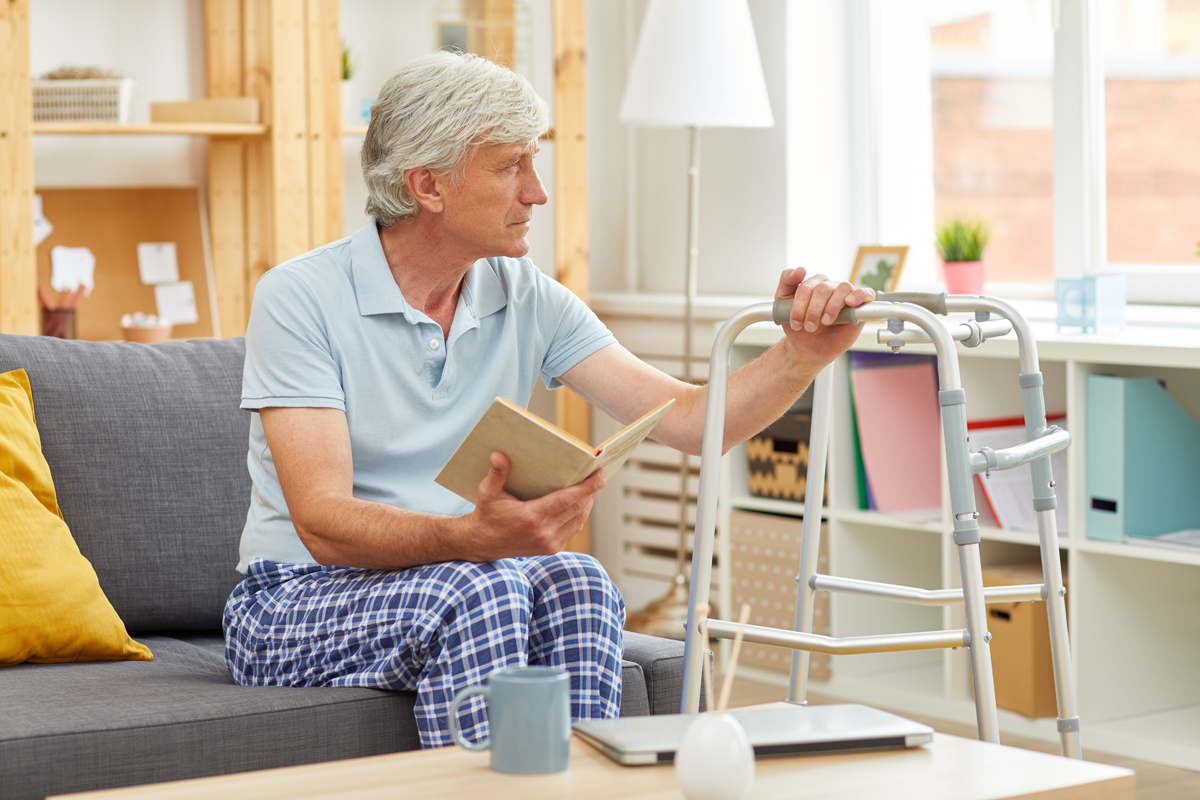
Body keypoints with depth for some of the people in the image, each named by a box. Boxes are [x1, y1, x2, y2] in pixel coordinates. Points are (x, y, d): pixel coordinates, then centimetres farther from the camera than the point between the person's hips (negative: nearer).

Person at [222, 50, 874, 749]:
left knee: (573, 580, -28)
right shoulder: (301, 297, -12)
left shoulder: (531, 302, 4)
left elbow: (689, 419, -2)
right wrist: (474, 538, -41)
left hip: (466, 587, 4)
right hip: (302, 604, -4)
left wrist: (804, 355, -21)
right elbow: (322, 523, -22)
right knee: (479, 590, -34)